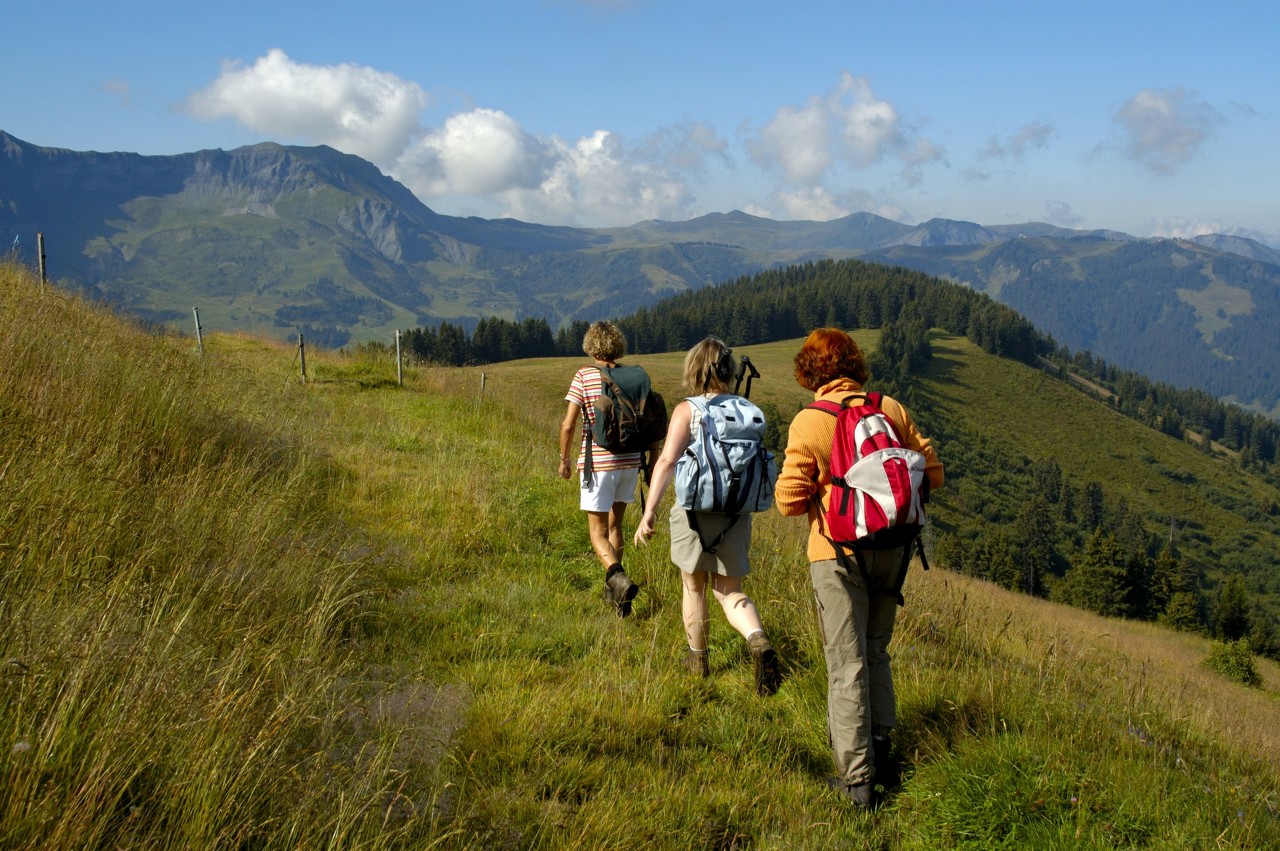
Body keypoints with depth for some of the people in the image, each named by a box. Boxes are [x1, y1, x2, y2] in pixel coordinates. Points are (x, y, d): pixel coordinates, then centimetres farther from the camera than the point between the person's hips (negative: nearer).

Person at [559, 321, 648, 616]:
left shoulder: (584, 376, -7)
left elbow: (568, 425, -9)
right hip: (629, 460, 4)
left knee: (598, 530, 3)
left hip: (597, 462, -4)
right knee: (614, 523, 21)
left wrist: (564, 459, 5)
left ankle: (619, 579, -22)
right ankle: (612, 588, 27)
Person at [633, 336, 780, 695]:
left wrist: (649, 511, -23)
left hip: (695, 510, -3)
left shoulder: (687, 410, -10)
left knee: (694, 587, 19)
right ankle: (758, 640, -17)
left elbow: (667, 461, -21)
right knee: (729, 591, 11)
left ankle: (697, 658, 34)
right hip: (736, 514, 3)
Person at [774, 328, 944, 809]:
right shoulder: (890, 409, -1)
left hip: (838, 553, -4)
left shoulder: (808, 422, -11)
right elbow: (932, 472, 3)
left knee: (846, 664, 2)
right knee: (876, 652, 22)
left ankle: (856, 777, 6)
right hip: (891, 548, 4)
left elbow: (789, 501, -12)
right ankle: (880, 747, 27)